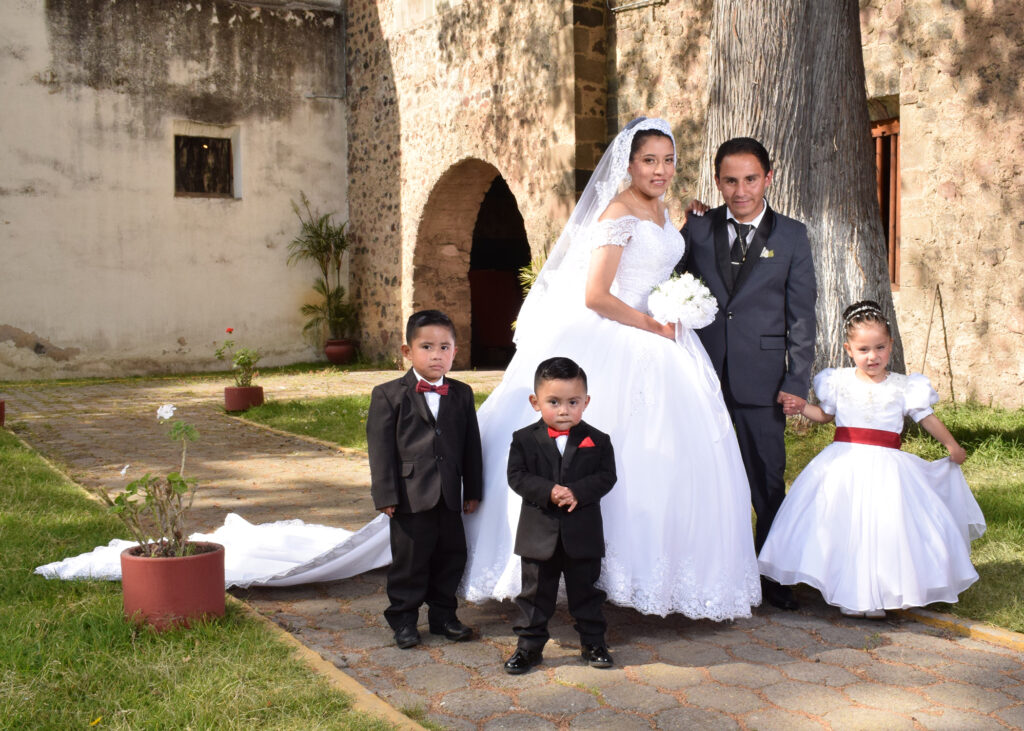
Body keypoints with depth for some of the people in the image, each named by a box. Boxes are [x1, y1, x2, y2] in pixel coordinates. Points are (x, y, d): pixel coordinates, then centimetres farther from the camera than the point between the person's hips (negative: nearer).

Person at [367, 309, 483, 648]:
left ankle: (443, 614, 29)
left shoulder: (462, 394, 8)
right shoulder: (388, 395, -4)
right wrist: (385, 494, -10)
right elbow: (380, 448, -6)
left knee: (450, 557, 12)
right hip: (411, 495, -4)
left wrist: (473, 490, 11)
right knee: (409, 560, 4)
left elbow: (471, 445, 12)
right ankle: (403, 619, 19)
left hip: (450, 495, 4)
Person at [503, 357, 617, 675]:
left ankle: (592, 642, 28)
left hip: (583, 534, 0)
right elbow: (517, 476, -8)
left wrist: (578, 492, -21)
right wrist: (548, 492, -22)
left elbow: (606, 476, -5)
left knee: (585, 591, 13)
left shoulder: (597, 441, -1)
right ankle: (530, 645, 21)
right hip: (539, 534, 0)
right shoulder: (524, 439, -3)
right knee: (536, 592, 10)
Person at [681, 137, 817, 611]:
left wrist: (797, 383, -4)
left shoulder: (791, 237, 4)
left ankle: (773, 576, 18)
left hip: (761, 377, -1)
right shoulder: (696, 230, 7)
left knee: (768, 482, 4)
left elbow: (801, 315, 3)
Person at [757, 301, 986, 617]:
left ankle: (877, 596, 4)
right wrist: (799, 406, 1)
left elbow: (927, 418, 12)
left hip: (885, 466, -1)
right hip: (845, 464, 1)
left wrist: (952, 445, 9)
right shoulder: (839, 382, 5)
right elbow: (824, 414, 16)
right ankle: (848, 593, 7)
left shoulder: (903, 386, 3)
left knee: (885, 528, -7)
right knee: (843, 526, -4)